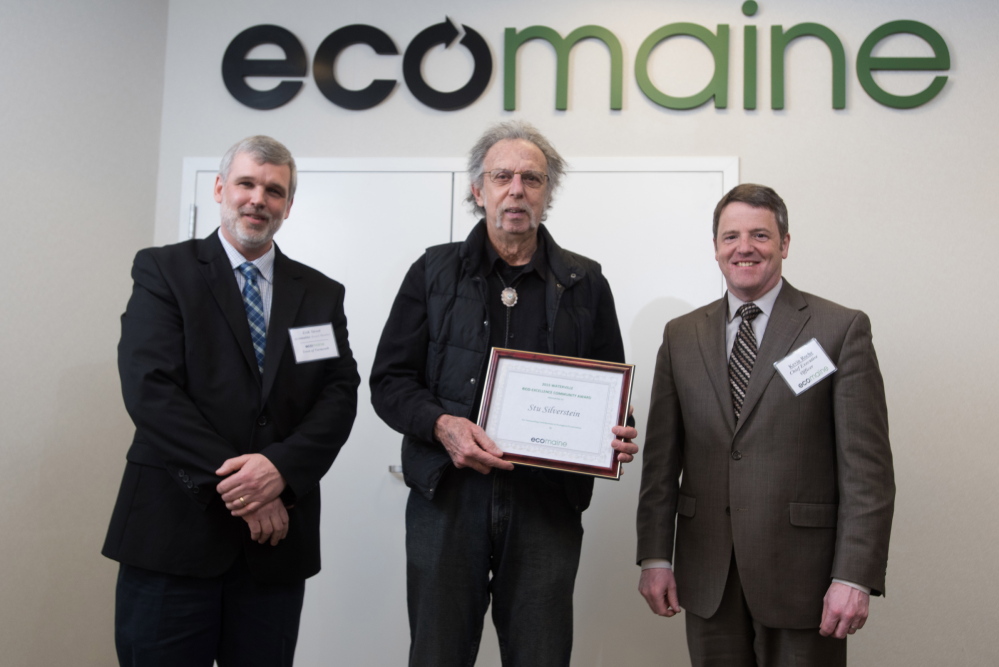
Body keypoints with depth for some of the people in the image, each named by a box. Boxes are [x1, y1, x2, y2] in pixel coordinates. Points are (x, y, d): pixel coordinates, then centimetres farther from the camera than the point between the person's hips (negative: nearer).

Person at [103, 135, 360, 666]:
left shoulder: (322, 294, 11)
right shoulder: (162, 270, 1)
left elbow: (340, 396, 2)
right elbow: (149, 388, -10)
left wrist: (282, 467, -16)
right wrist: (236, 486, -15)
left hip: (277, 538, 3)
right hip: (173, 528, -3)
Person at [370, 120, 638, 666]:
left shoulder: (585, 283, 10)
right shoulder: (435, 272, 7)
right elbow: (389, 380, 5)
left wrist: (616, 436, -8)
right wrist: (441, 425, -14)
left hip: (547, 500, 1)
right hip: (448, 493, 0)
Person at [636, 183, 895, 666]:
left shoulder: (841, 329, -3)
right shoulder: (681, 336, 8)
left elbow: (867, 466, -7)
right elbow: (662, 457, 8)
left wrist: (855, 576, -12)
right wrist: (654, 556, 4)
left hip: (801, 573, -3)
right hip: (706, 577, 3)